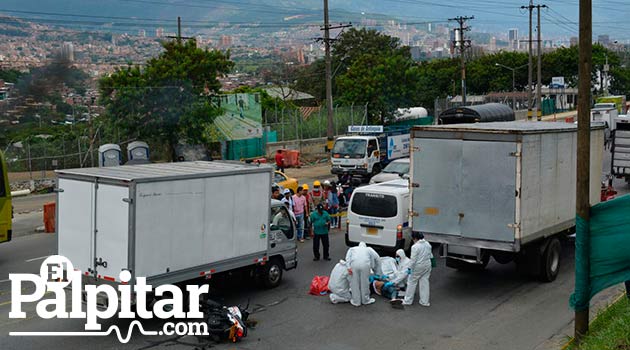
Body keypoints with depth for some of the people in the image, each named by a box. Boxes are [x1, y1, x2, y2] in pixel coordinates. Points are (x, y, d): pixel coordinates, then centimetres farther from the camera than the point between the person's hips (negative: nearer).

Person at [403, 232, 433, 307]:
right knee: (424, 283, 13)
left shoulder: (415, 247, -19)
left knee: (412, 282, 8)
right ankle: (425, 301, 16)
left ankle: (408, 300, 14)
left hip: (418, 267, -7)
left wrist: (410, 269, -12)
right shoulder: (427, 244, 5)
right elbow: (430, 256, 13)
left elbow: (413, 260, -20)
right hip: (427, 265, 7)